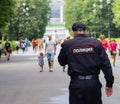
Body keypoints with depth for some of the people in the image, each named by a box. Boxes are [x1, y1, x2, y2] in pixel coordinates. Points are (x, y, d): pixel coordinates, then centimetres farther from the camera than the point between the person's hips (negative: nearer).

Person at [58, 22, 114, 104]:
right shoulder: (96, 43, -1)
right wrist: (109, 83, 3)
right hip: (93, 82, 1)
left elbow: (62, 62, 12)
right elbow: (106, 64, -3)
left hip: (76, 83, -1)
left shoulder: (67, 45, -3)